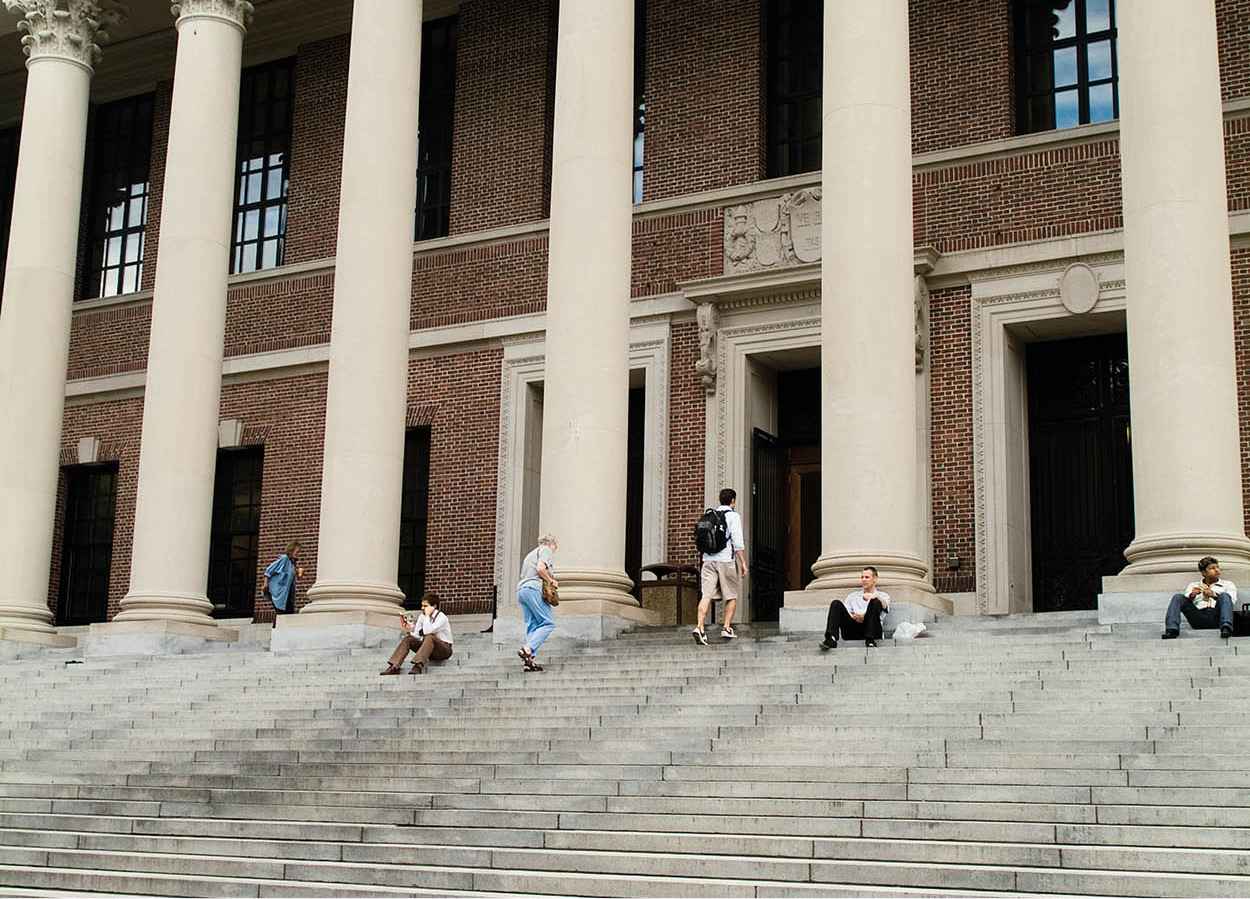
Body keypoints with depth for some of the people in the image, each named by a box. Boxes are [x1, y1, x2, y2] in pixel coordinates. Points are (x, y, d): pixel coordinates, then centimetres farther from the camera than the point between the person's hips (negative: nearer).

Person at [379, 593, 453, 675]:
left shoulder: (441, 618, -16)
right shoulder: (422, 616, 5)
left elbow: (427, 631, -30)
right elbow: (416, 636, 3)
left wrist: (427, 615, -22)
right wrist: (408, 631, -17)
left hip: (444, 649, -6)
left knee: (429, 637, -37)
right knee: (408, 638, -15)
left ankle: (418, 666, -53)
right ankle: (394, 667, -27)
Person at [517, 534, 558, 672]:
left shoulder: (530, 555, 32)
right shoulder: (546, 550, 6)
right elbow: (540, 568, -13)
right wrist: (551, 581, 0)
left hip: (521, 589, 9)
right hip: (533, 589, -9)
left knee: (533, 625, 4)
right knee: (548, 623, -9)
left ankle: (530, 659, -9)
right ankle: (528, 649, -26)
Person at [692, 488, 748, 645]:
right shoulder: (733, 516, -1)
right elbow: (738, 542, -8)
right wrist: (743, 563, -5)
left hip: (708, 559, 4)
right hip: (726, 560, -4)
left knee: (706, 595, -4)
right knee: (732, 596, 12)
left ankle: (699, 627, -19)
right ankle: (727, 627, 11)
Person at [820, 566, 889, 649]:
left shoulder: (883, 595, 22)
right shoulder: (853, 596, 30)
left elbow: (884, 606, -3)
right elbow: (844, 612, 15)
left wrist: (875, 596, -26)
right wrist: (852, 617, -9)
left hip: (872, 630, -2)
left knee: (875, 602, -25)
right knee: (836, 604, -17)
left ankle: (870, 639, -39)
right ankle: (831, 639, -40)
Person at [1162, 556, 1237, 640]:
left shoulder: (1228, 584, 24)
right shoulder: (1193, 585, 27)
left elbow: (1232, 601, 4)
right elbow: (1185, 602, 11)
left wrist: (1214, 596, -15)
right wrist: (1191, 596, -12)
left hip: (1215, 618, -1)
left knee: (1224, 596, -27)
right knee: (1178, 597, -16)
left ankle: (1226, 628, -50)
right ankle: (1171, 630, -35)